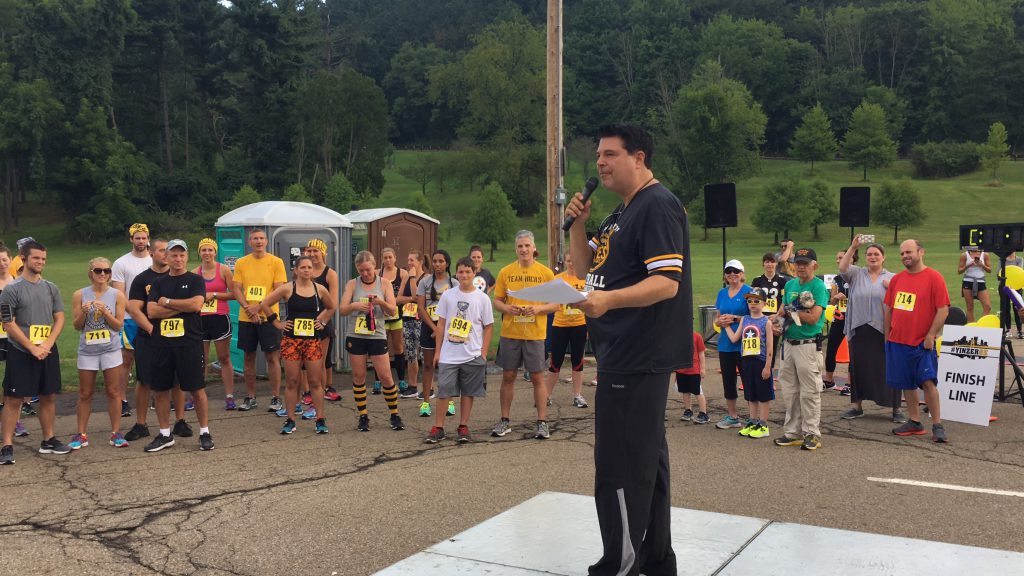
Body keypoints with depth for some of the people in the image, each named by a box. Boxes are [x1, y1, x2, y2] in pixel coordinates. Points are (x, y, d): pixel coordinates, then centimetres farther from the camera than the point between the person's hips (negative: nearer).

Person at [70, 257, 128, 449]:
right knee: (85, 394, 8)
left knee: (113, 392, 3)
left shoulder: (117, 295, -1)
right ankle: (81, 434, 16)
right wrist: (83, 312, -16)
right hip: (87, 350, 1)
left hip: (111, 349, -1)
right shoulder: (80, 295, 1)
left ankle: (116, 433, 10)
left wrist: (105, 311, -17)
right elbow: (76, 325, 2)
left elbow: (119, 325, -3)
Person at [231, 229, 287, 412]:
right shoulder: (241, 263, 7)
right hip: (246, 317, 3)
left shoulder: (276, 262, -2)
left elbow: (279, 290, -7)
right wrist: (248, 308, -13)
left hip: (268, 316, -3)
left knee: (272, 357, 0)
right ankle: (250, 397, 20)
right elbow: (236, 288, 2)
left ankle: (275, 398, 8)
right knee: (248, 357, 9)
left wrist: (259, 307, -15)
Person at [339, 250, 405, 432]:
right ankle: (363, 416, 16)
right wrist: (354, 305, -24)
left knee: (386, 377, -2)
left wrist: (382, 303, -22)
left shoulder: (384, 284, 2)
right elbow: (342, 309, -4)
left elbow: (393, 311, -2)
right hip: (355, 336, 1)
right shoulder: (352, 284, 3)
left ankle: (395, 415, 13)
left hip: (377, 336, -1)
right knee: (358, 377, 5)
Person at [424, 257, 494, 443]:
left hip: (473, 355, 0)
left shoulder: (482, 298, 0)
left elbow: (488, 327, 4)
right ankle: (438, 428, 5)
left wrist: (483, 353, -3)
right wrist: (437, 351, 5)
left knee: (468, 392, 7)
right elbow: (441, 324, 8)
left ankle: (463, 427, 18)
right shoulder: (448, 295, 4)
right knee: (444, 391, -2)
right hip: (448, 355, 0)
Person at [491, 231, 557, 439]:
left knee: (537, 377, 1)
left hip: (535, 334, -2)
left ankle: (542, 422, 9)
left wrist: (539, 308, -16)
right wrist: (507, 308, -13)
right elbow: (497, 300, 7)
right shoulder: (506, 272, 4)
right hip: (509, 333, 2)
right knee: (508, 376, 7)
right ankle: (505, 421, 18)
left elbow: (556, 304, 2)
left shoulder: (545, 272, 0)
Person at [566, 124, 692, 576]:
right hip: (627, 355, 11)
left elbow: (667, 282, -22)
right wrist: (578, 223, 5)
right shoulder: (622, 213, 18)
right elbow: (585, 264, 22)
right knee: (645, 460, 16)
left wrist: (610, 299, -36)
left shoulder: (658, 206, -13)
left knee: (619, 469, -7)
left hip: (636, 358, -11)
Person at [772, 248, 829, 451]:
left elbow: (813, 318, -18)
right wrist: (779, 320, -2)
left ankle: (812, 434, 7)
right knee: (790, 391, 12)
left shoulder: (818, 286, -9)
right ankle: (793, 432, 21)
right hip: (788, 343, 7)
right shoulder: (790, 285, 13)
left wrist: (791, 312, -9)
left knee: (809, 392, -2)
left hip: (808, 345, -7)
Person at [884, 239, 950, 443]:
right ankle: (914, 422, 20)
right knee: (907, 384, 10)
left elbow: (943, 309, -10)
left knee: (928, 382, -9)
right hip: (897, 341, 5)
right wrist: (887, 335, 12)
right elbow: (888, 308, 15)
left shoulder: (934, 277, -7)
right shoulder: (896, 279, 9)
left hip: (922, 342, -5)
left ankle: (937, 425, -1)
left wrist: (931, 336, -13)